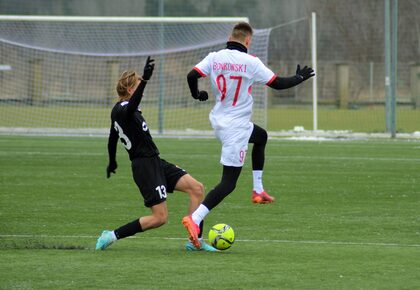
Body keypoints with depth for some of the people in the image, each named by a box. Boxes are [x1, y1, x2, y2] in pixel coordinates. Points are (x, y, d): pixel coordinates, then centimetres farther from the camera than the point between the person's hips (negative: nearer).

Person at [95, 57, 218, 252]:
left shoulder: (118, 110, 16)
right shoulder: (122, 110, -15)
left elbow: (112, 138, 30)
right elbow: (132, 107, -41)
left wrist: (112, 162, 46)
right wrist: (145, 80, -52)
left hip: (155, 163, 10)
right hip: (145, 166, -10)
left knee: (197, 188, 0)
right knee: (160, 217, -12)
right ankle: (112, 236, -3)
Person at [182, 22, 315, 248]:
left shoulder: (215, 58, -2)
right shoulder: (250, 62, -14)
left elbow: (192, 75, -9)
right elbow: (278, 84, -8)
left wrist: (196, 94, 12)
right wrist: (300, 78, 10)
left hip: (218, 121, 7)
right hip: (236, 127, -7)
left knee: (261, 136, 34)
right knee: (229, 183, -7)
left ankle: (258, 190, 34)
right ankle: (195, 219, -22)